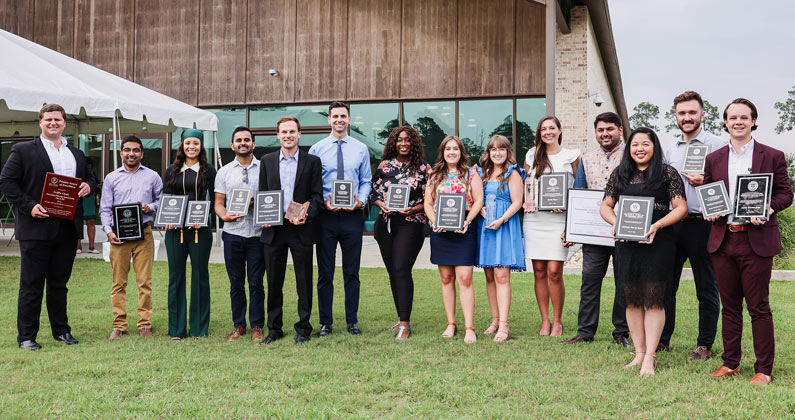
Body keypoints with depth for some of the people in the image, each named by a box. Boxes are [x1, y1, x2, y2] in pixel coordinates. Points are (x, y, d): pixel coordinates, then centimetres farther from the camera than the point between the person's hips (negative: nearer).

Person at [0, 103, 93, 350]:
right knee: (31, 284, 2)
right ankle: (26, 336, 9)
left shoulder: (77, 154, 16)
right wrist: (29, 206, -15)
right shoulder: (23, 151, 0)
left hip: (67, 229, 5)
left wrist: (88, 186, 0)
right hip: (36, 228, -5)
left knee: (59, 283, 14)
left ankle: (61, 330, 24)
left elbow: (87, 179, 25)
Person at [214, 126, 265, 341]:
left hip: (257, 233, -1)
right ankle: (239, 326, 16)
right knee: (236, 283, 7)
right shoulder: (224, 172, 10)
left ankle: (257, 327, 10)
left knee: (256, 283, 2)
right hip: (233, 233, 2)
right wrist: (225, 216, -12)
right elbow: (218, 202, 8)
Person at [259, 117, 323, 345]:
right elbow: (262, 194, 11)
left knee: (304, 281, 4)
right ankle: (274, 329, 18)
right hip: (273, 230, 2)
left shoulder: (312, 161, 4)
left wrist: (307, 215, -17)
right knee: (273, 282, 8)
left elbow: (317, 195, 0)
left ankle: (303, 328, 15)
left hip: (301, 230, -2)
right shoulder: (267, 161, 11)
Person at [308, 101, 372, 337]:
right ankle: (325, 322, 15)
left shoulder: (361, 149, 7)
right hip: (326, 215, -1)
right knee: (325, 272, 5)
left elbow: (366, 181, 9)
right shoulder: (317, 149, 3)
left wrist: (361, 200, -9)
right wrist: (324, 201, -13)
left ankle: (352, 322, 17)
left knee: (352, 272, 7)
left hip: (352, 215, 1)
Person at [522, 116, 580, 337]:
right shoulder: (532, 155, 13)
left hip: (558, 218, -2)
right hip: (534, 218, 3)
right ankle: (545, 321, 12)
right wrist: (526, 201, 1)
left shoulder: (571, 156, 7)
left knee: (554, 271, -8)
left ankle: (557, 322, 6)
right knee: (539, 271, 3)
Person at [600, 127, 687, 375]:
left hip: (658, 242, -3)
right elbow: (606, 206, 14)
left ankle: (649, 358, 0)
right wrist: (615, 222, -7)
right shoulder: (620, 174, 12)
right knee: (632, 300, 7)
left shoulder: (668, 173, 2)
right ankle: (639, 353, 17)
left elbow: (681, 207, -2)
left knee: (654, 299, -4)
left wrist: (656, 225, -15)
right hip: (626, 243, 4)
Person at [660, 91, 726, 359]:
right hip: (672, 224, 5)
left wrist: (705, 182, -19)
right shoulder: (670, 150, 15)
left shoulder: (717, 145, -2)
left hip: (702, 224, -5)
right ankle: (661, 340, 20)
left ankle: (705, 345, 15)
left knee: (706, 289, 4)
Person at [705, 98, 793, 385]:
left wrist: (768, 208, -16)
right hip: (723, 240, 3)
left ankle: (764, 369, 9)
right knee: (730, 306, 11)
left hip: (757, 240, -3)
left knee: (759, 308, 0)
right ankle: (730, 363, 21)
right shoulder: (714, 159, 12)